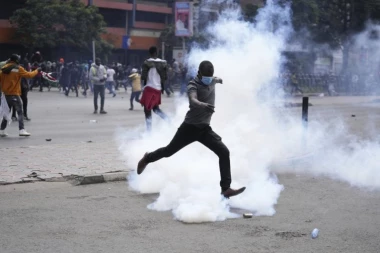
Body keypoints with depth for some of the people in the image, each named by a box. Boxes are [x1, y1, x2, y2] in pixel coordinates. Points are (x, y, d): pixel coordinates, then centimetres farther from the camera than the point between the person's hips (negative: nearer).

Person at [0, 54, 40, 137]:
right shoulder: (18, 68, -9)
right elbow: (28, 75, -9)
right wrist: (37, 71, 5)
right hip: (14, 94, -6)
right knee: (20, 112, -5)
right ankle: (22, 130, -16)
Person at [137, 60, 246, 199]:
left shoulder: (212, 81, 3)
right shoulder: (193, 85, -18)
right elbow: (193, 100, -42)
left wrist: (219, 80, 54)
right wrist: (203, 105, -63)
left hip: (205, 128, 5)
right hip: (190, 127, -5)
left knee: (224, 152, -11)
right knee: (169, 151, 11)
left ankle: (226, 188, -9)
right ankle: (147, 158, 42)